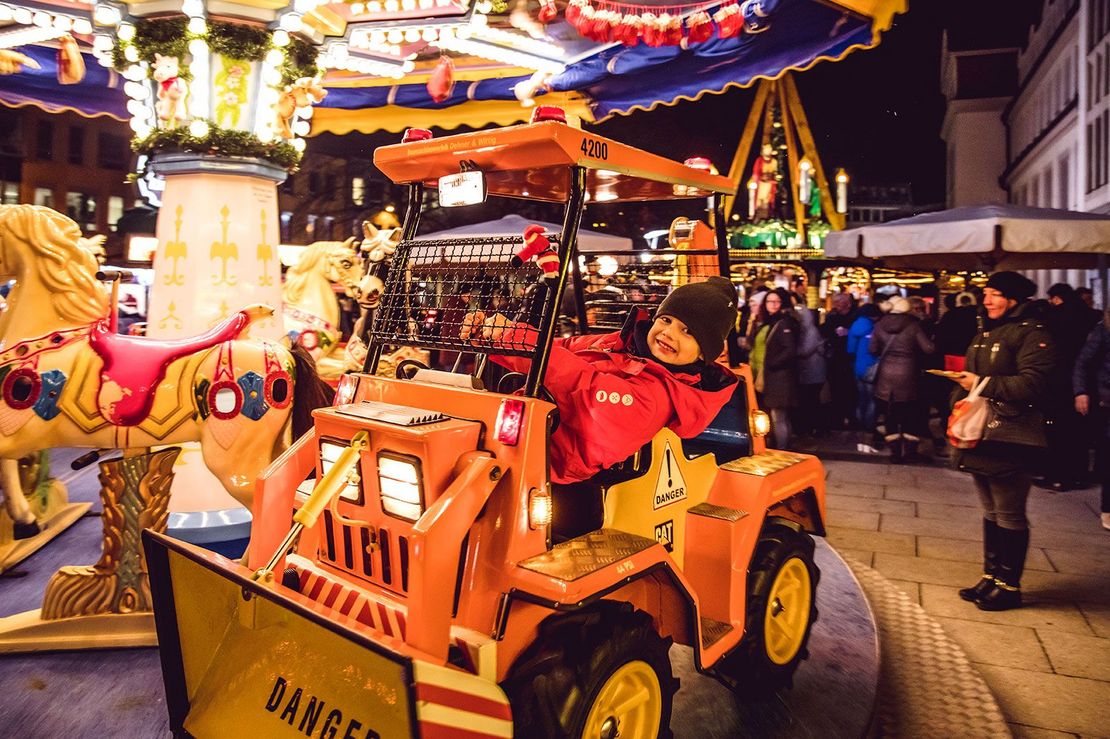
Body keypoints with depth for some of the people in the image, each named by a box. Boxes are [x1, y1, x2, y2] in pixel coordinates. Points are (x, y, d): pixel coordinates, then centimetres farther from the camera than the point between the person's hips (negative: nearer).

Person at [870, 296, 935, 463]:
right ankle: (910, 451, 13)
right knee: (908, 414, 11)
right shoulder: (913, 325, -5)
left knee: (890, 415, 7)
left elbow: (872, 349, 2)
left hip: (886, 375, 1)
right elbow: (928, 349, -9)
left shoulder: (880, 324, 0)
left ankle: (895, 452, 7)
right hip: (907, 376, -1)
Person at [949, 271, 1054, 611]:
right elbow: (969, 377, 20)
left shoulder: (1031, 333, -10)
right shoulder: (984, 334, 17)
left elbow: (1032, 383, -21)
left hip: (1008, 440, -9)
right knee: (991, 512, 17)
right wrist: (959, 402, 4)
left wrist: (984, 385, -18)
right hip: (979, 434, 9)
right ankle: (991, 576, 27)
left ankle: (1009, 585, 12)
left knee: (1009, 516, 1)